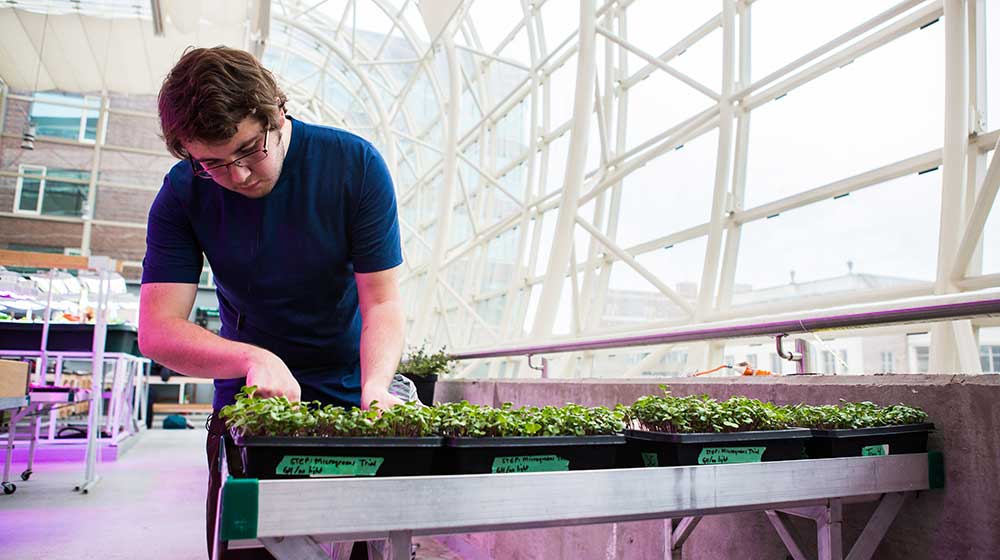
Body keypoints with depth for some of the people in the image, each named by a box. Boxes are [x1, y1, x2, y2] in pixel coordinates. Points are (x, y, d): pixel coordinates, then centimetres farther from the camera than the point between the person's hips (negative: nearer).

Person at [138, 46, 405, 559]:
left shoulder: (354, 164, -16)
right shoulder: (183, 194, -11)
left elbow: (381, 301, -17)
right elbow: (156, 330, -16)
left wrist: (375, 388, -34)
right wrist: (254, 358, -34)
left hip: (350, 398, -1)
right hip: (246, 401, 1)